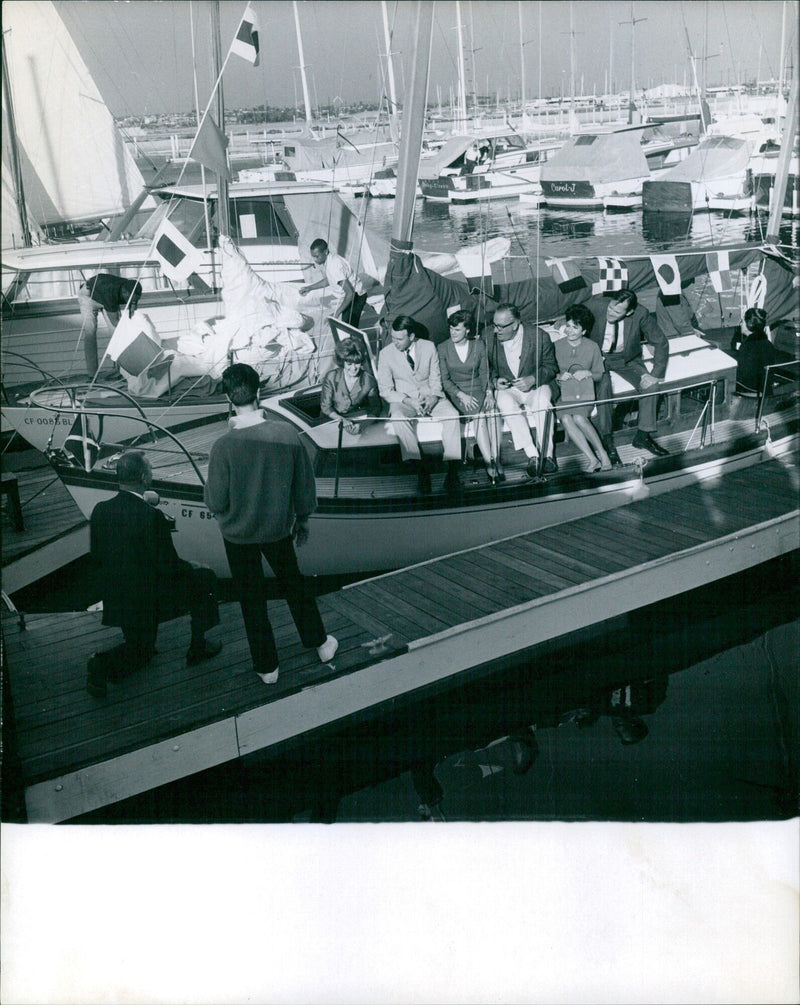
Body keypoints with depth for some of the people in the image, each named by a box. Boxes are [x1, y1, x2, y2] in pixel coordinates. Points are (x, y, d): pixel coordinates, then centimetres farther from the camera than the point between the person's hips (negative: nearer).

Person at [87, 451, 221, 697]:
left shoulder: (100, 510, -5)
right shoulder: (151, 516, -25)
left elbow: (96, 558, 4)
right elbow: (168, 566, -18)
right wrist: (193, 569, 3)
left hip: (113, 598, 7)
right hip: (147, 598, -7)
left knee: (140, 649, 31)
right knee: (204, 578, 17)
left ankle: (103, 662, 4)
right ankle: (197, 647, 22)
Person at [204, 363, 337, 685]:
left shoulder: (223, 446, -26)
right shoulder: (287, 434, -18)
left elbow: (216, 503, -17)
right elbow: (305, 485, -6)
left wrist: (210, 486, 4)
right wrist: (302, 518, 11)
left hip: (238, 534, -2)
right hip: (278, 528, 2)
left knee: (252, 599, 16)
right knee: (294, 582, 26)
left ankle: (267, 666, 29)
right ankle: (320, 643, 41)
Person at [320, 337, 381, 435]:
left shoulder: (369, 381, -5)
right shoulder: (331, 377, -6)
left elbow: (375, 409, -5)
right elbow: (325, 407, -4)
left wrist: (361, 424, -26)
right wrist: (342, 420, -22)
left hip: (357, 420, 1)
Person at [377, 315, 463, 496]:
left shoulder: (429, 347, 1)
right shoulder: (386, 353, -4)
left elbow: (435, 378, 8)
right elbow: (385, 390, -3)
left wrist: (433, 397, -13)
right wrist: (408, 401, -17)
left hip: (429, 395, 1)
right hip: (403, 399, -1)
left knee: (452, 416, -27)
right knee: (398, 418, -36)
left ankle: (452, 471, -28)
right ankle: (421, 469, -35)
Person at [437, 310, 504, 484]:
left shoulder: (479, 345, 7)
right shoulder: (442, 348, 2)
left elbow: (484, 373, 8)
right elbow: (444, 379, 0)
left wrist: (488, 393, -9)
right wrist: (461, 395, -14)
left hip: (478, 390, 2)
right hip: (457, 393, -2)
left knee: (493, 411, -30)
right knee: (479, 414, -32)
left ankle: (496, 458, -30)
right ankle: (488, 462, -35)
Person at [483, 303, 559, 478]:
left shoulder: (539, 336, -11)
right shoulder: (488, 335, -6)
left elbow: (551, 366, 0)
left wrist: (533, 379, -19)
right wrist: (494, 380, -14)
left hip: (536, 385, -1)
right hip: (506, 388, 1)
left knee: (542, 400, -36)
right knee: (506, 402, -34)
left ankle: (547, 455, -29)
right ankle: (532, 455, -32)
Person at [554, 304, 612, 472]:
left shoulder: (592, 347, 9)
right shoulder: (557, 346, 8)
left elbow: (600, 374, 14)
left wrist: (588, 374, -6)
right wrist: (559, 376, -9)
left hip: (584, 391, 0)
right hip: (562, 391, 1)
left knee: (578, 417, -33)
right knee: (565, 418, -31)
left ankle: (600, 452, -23)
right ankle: (593, 459, -36)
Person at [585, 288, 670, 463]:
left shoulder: (640, 314, -20)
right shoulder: (595, 305, -25)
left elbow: (661, 342, -7)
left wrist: (656, 374, -16)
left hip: (626, 359, 2)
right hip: (597, 356, -2)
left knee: (651, 384, -19)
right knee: (603, 385, -31)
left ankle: (643, 435, -6)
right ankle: (606, 439, -23)